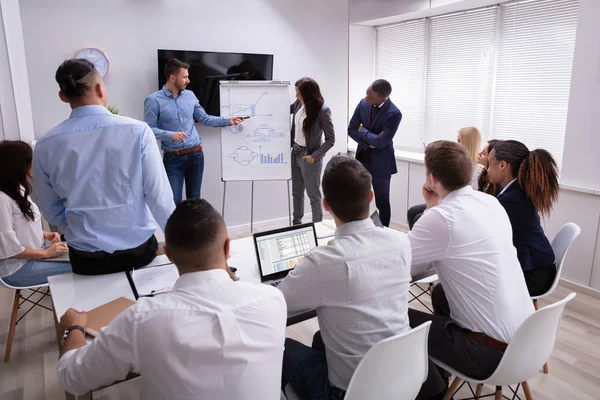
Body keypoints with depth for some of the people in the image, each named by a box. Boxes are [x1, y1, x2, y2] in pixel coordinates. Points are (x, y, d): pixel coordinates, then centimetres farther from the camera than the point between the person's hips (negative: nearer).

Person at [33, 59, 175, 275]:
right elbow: (158, 195, -12)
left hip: (85, 256, 2)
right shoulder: (137, 131, -15)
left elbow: (52, 211, 4)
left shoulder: (46, 146, -7)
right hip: (137, 250, -2)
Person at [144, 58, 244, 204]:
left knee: (194, 199, 13)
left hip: (195, 155, 4)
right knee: (174, 202, -3)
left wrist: (228, 121, 7)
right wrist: (171, 135, -24)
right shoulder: (154, 100, -8)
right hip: (172, 158, -4)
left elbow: (204, 118, 14)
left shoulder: (190, 95, 7)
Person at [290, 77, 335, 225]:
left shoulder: (322, 110, -19)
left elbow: (331, 139, -15)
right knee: (296, 193, 18)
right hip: (295, 153, 7)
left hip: (309, 156, -7)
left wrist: (315, 156, -20)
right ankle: (297, 224, 33)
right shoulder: (299, 103, -1)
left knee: (314, 195, 5)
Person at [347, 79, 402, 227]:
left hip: (380, 163, -5)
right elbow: (351, 129, -2)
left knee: (382, 202, 6)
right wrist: (368, 144, -14)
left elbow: (381, 142, -26)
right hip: (362, 158, 5)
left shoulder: (394, 114, -22)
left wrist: (363, 131, -11)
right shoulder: (363, 103, -5)